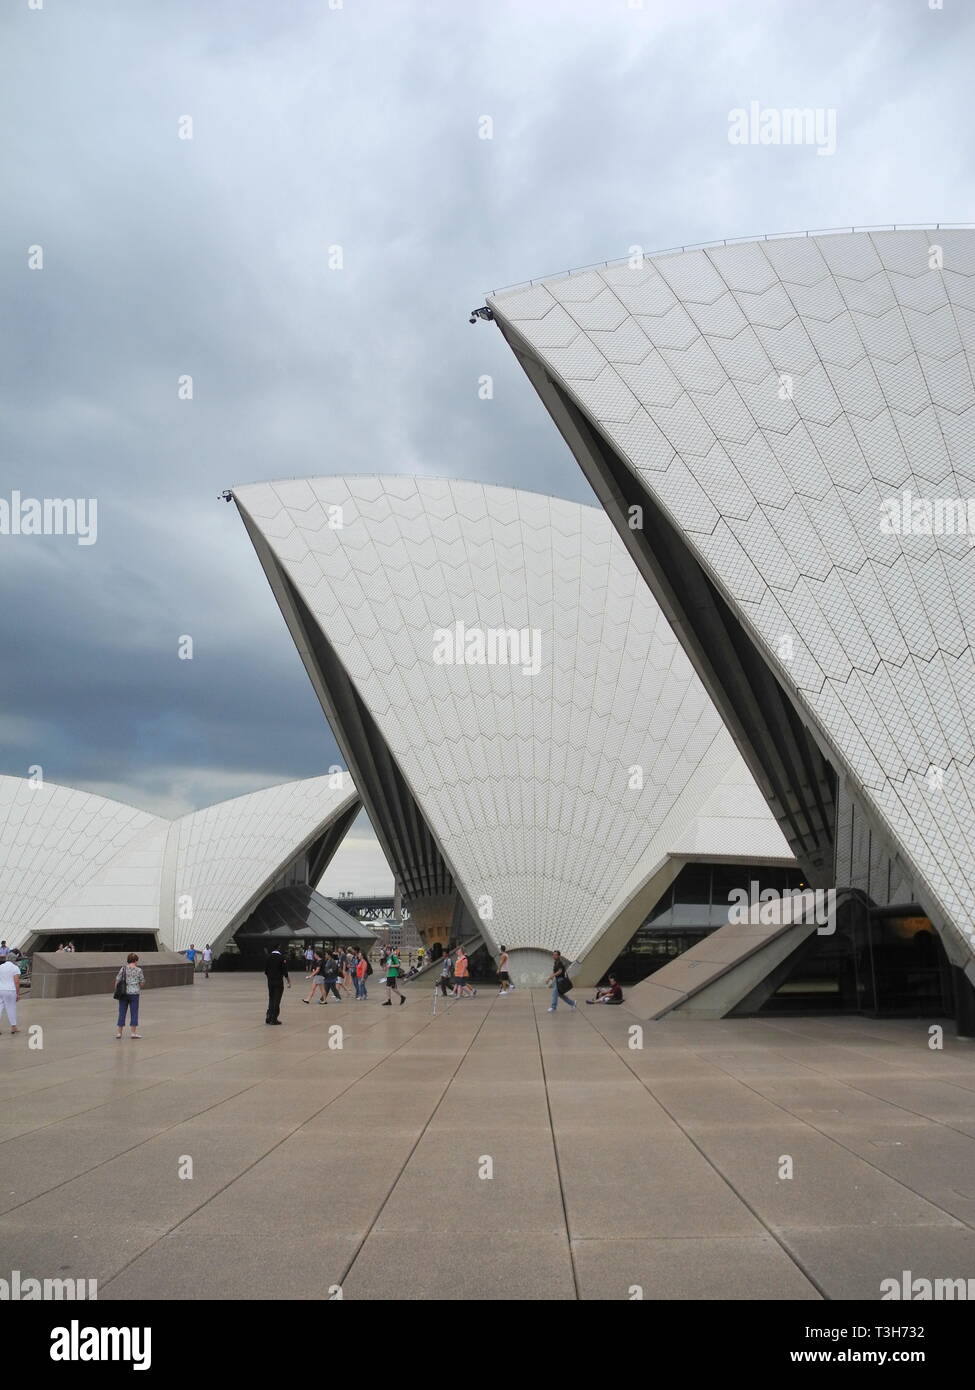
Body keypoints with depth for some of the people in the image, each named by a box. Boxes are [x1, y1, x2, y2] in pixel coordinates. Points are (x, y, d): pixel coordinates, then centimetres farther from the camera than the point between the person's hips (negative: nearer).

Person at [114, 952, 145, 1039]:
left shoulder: (123, 968, -1)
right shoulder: (138, 970, -3)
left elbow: (117, 980, -2)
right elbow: (142, 982, 2)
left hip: (123, 993, 2)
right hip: (134, 993, -2)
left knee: (122, 1012, 9)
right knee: (134, 1012, 6)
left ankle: (118, 1032, 12)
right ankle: (133, 1032, 9)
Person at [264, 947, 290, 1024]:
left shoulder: (268, 957, 3)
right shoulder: (282, 958, -11)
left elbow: (265, 971, 7)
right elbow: (285, 972, -12)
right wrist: (289, 982, -3)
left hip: (270, 981, 5)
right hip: (279, 982, -5)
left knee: (271, 999, 16)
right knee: (277, 1000, 2)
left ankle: (269, 1017, 15)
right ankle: (274, 1019, 4)